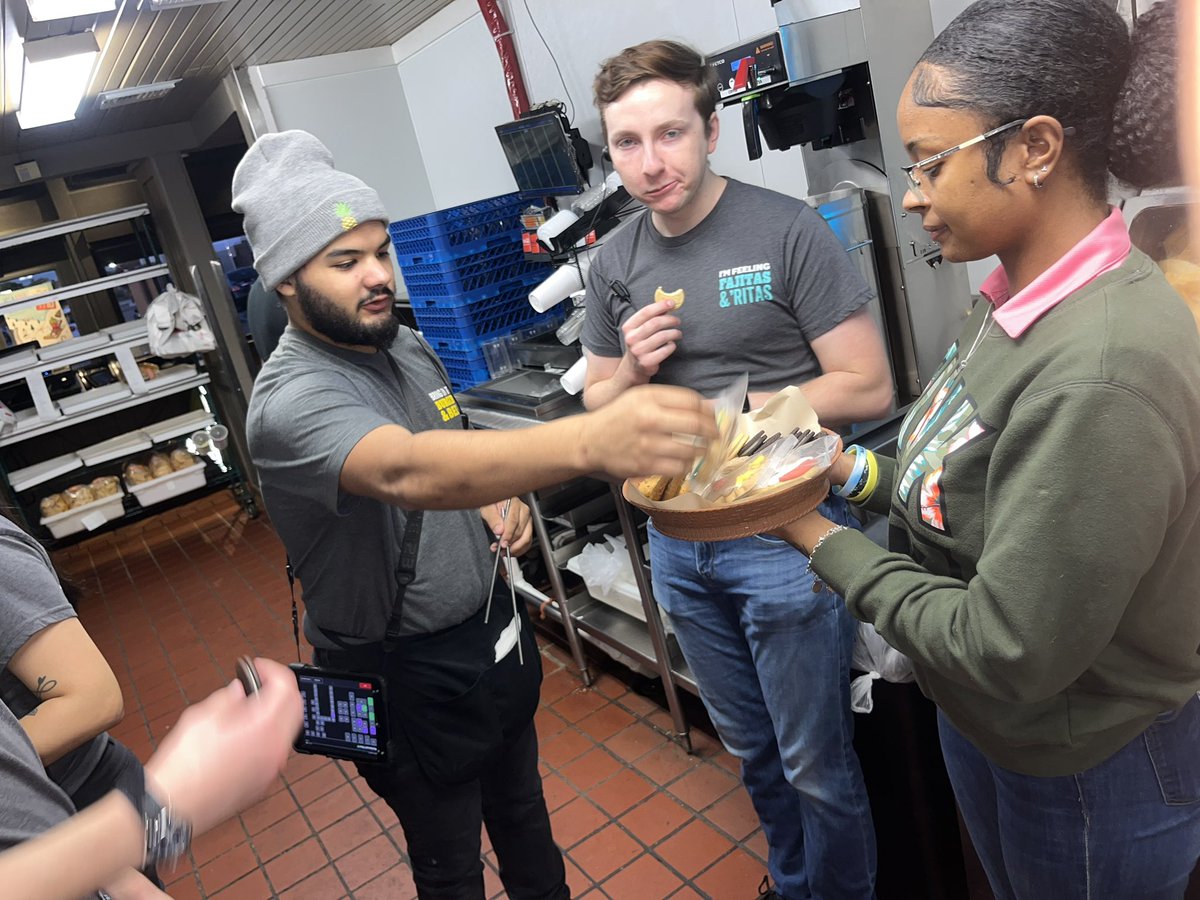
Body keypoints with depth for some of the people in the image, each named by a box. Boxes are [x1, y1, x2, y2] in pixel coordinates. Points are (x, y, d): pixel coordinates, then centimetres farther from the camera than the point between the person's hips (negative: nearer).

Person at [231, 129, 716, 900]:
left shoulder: (408, 347, -1)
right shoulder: (291, 402, -27)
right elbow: (409, 471, -48)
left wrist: (500, 503, -8)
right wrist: (591, 441, -62)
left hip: (494, 630, 7)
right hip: (408, 674, -6)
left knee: (522, 810, 27)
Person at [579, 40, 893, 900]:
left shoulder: (789, 231, -13)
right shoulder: (614, 264, 3)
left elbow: (868, 390, -14)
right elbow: (597, 406, 12)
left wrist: (718, 407, -17)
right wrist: (633, 369, -10)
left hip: (784, 531, -5)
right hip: (678, 534, 5)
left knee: (817, 764, 10)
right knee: (752, 747, 23)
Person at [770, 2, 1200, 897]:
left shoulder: (1100, 374, -33)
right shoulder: (1022, 299, -6)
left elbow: (1003, 656, -29)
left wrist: (828, 544, -20)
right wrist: (862, 473, -8)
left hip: (1089, 777, -7)